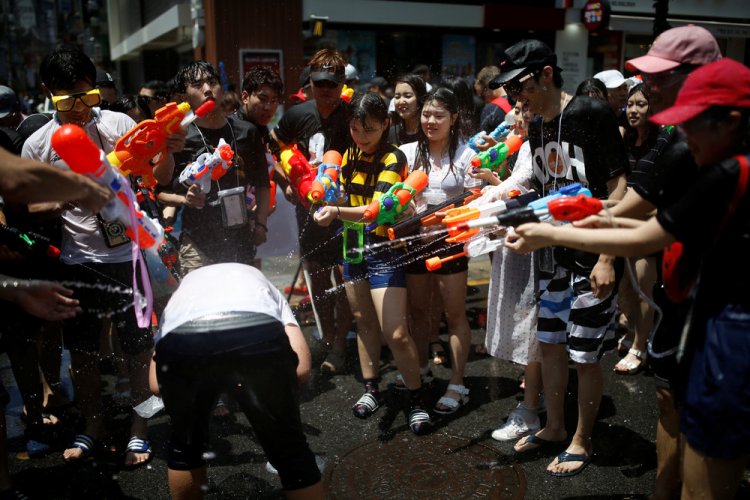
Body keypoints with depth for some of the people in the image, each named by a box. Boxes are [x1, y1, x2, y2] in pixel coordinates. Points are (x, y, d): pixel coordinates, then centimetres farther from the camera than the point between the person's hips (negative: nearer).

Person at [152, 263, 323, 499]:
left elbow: (156, 385, 31)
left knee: (184, 446, 31)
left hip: (179, 342, 2)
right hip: (259, 333, -1)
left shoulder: (181, 293, 43)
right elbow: (302, 368, 22)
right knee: (291, 453, 19)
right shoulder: (262, 284, 40)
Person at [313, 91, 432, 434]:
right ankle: (371, 389, 29)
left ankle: (416, 399, 10)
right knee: (364, 321, 14)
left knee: (396, 333, -8)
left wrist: (337, 212, -40)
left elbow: (378, 209, -28)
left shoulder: (393, 159, -14)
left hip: (384, 250, -6)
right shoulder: (351, 155, 7)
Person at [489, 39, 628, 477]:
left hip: (592, 259, -7)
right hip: (554, 258, 7)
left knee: (585, 355, 3)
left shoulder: (592, 113, -13)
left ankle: (582, 441, 23)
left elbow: (619, 187, -15)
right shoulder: (536, 128, 9)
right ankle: (554, 428, 33)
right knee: (550, 344, 15)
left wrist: (607, 258, -19)